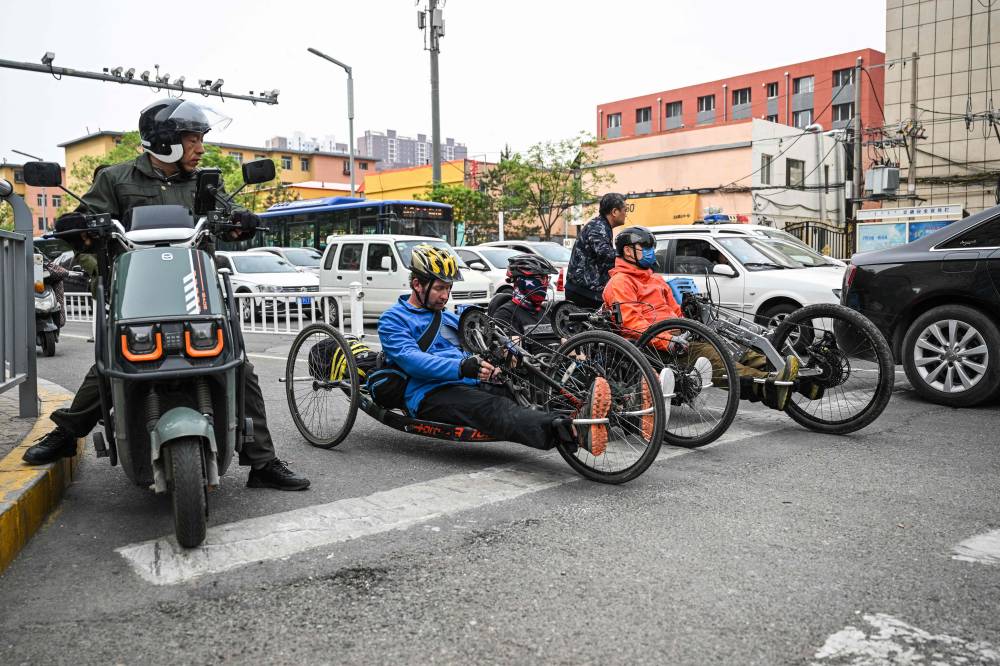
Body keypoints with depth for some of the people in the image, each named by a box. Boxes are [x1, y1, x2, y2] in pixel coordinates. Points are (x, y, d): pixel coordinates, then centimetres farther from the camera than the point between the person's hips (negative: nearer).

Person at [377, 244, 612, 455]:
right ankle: (575, 432, -61)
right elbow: (411, 359, -13)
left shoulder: (449, 318, 30)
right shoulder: (393, 319, 7)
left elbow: (476, 354, 26)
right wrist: (461, 367, -29)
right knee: (496, 409, -36)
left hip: (471, 385, 7)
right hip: (432, 394, -7)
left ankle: (579, 419, -53)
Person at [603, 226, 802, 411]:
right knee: (707, 354, -32)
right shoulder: (620, 282, 0)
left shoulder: (655, 280, 30)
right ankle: (767, 387, -50)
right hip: (651, 347, -9)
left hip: (675, 337, 9)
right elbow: (631, 322, -15)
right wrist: (666, 341, -27)